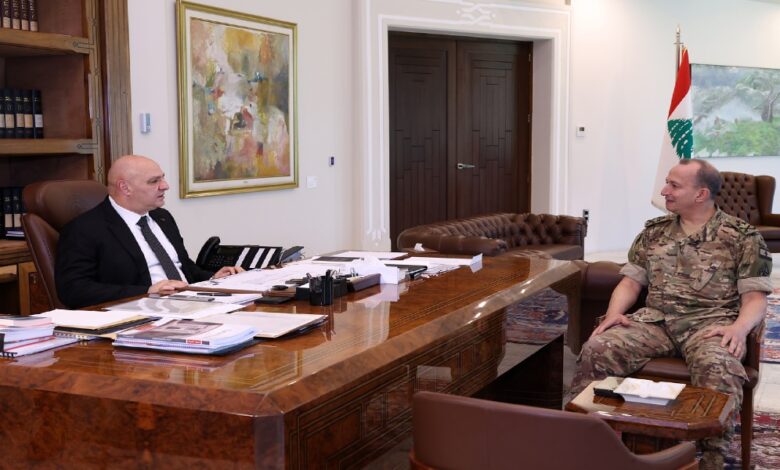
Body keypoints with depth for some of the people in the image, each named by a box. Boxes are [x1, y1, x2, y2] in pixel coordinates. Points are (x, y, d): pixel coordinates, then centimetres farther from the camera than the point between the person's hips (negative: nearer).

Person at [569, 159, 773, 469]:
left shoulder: (742, 237, 4)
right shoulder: (654, 231, 17)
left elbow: (755, 296, -1)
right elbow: (631, 281, 15)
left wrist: (739, 327, -23)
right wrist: (613, 313, -7)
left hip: (710, 322, -3)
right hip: (655, 319, 3)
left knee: (718, 368, -39)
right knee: (597, 349, -25)